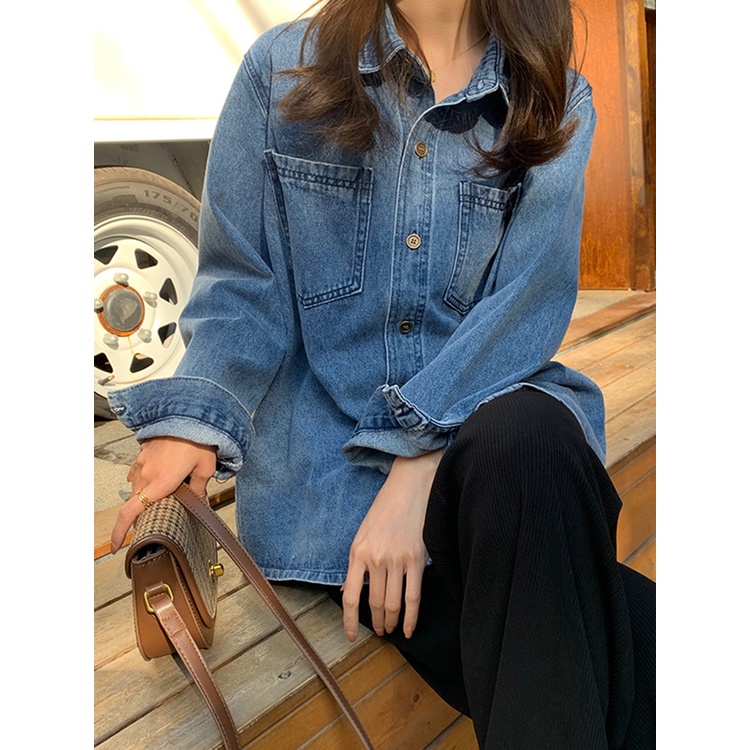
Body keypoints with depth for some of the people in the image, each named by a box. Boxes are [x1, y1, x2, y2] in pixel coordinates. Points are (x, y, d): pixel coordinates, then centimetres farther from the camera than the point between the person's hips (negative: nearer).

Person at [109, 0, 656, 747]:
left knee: (531, 438, -36)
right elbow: (241, 282, 3)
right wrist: (194, 419, -16)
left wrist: (417, 466, -21)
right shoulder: (281, 69, 6)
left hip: (485, 419, 2)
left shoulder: (554, 102, 7)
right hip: (323, 438, -2)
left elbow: (531, 296, -8)